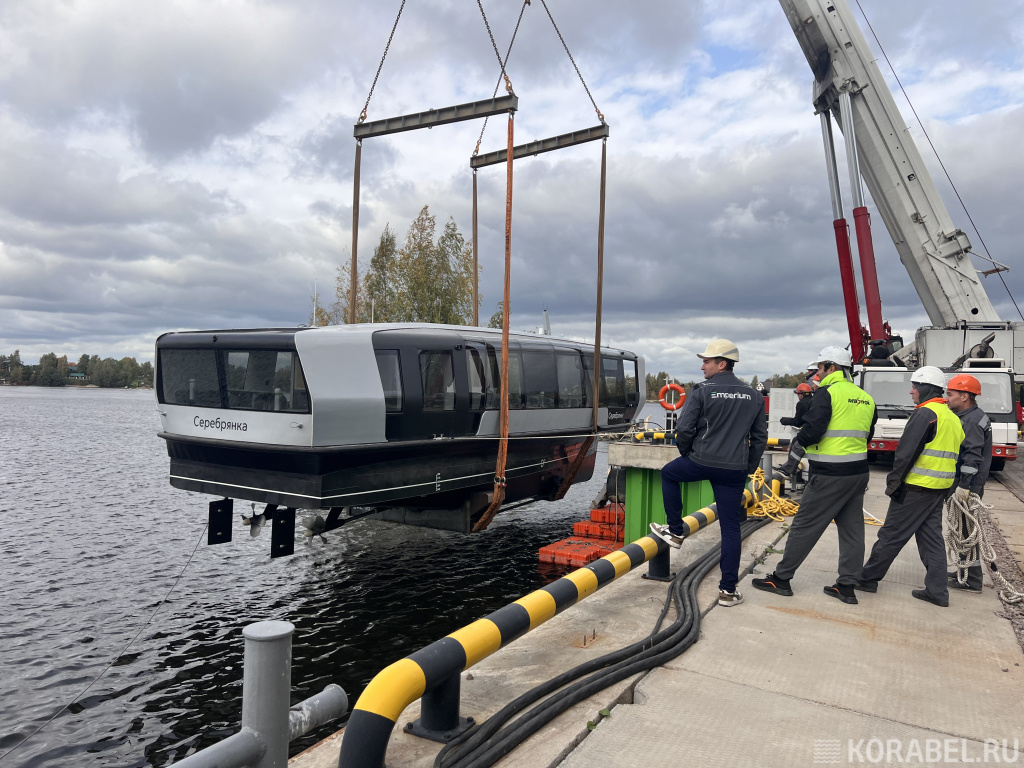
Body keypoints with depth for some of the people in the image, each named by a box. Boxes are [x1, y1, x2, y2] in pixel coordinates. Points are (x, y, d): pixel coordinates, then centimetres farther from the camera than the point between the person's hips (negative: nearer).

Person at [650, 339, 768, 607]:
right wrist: (748, 468, 19)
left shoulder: (703, 391, -8)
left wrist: (686, 453, 8)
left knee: (668, 473, 27)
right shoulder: (753, 396, 8)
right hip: (734, 470, 4)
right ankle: (728, 589, 10)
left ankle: (675, 531, 29)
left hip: (701, 462, -4)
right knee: (731, 528, 8)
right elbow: (760, 437, 12)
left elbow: (684, 428, -11)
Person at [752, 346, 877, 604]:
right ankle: (846, 586, 17)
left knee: (804, 526, 0)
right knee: (852, 528, 12)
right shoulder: (865, 397, 12)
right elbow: (866, 435, 19)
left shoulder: (828, 393, -13)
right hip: (858, 473, 8)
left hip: (829, 476, -8)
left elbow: (812, 430, -20)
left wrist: (793, 459, -9)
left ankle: (781, 578, 8)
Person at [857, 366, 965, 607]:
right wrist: (946, 491, 22)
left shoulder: (925, 413, -15)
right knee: (931, 537, 13)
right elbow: (955, 456, 20)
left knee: (891, 534, 0)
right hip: (939, 489, 9)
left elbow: (906, 453, -19)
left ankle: (867, 578, 9)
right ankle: (937, 590, 14)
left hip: (916, 488, -9)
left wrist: (893, 482, -12)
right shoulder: (952, 417, 15)